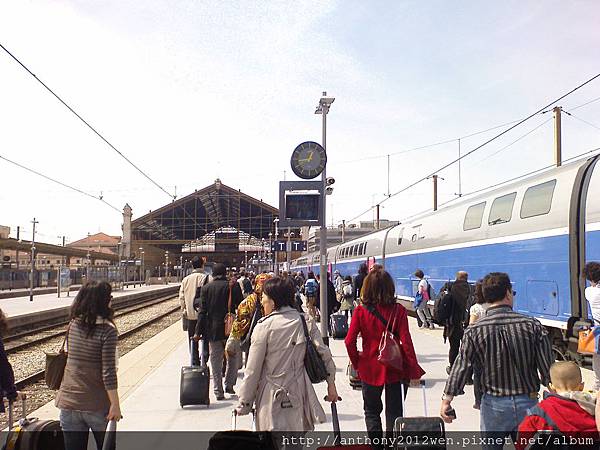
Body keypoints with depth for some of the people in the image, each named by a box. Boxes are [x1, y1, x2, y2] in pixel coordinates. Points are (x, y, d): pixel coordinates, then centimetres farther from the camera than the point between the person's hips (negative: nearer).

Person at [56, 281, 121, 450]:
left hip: (69, 402, 4)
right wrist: (115, 405, -12)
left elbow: (71, 359, 10)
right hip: (97, 406, -4)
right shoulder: (107, 330, -16)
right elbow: (108, 373, -18)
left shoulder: (73, 325, 0)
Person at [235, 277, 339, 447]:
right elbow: (324, 354, -1)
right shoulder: (306, 321, 0)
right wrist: (331, 383, 10)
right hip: (299, 393, 4)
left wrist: (243, 405, 0)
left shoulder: (264, 326, -11)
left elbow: (252, 371, -8)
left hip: (272, 397, -4)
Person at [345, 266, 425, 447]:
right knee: (394, 413, 14)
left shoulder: (361, 310, -10)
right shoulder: (398, 310, -11)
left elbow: (349, 341, -12)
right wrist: (414, 370, -5)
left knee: (372, 411, 19)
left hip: (369, 368, 0)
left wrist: (357, 363, 4)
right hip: (394, 368, 0)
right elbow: (406, 342, -12)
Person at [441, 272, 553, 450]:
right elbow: (548, 368, -6)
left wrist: (447, 399, -3)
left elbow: (461, 367, -10)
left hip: (494, 404, -1)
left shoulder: (474, 331, -10)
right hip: (528, 402, 1)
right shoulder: (533, 325, -9)